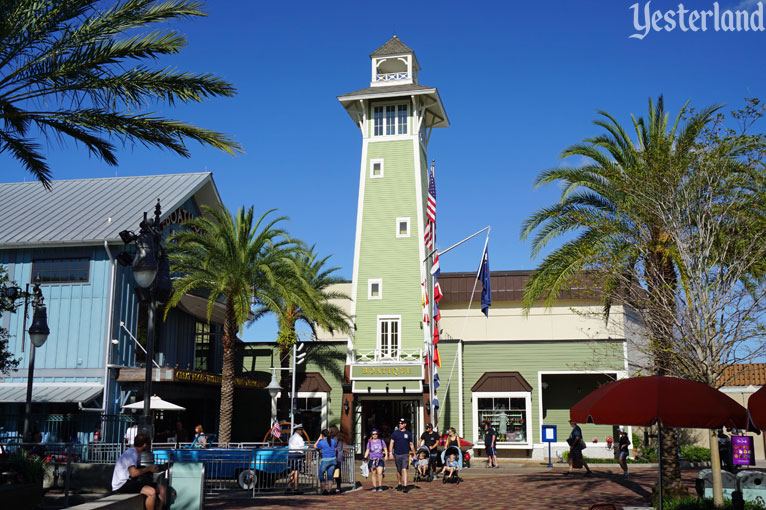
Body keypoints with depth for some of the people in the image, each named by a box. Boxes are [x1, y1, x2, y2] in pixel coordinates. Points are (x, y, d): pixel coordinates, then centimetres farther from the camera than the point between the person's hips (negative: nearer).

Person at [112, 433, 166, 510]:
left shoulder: (137, 454, 15)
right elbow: (133, 473, -28)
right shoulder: (130, 453, -17)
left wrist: (151, 469, 2)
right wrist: (148, 468, -14)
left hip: (131, 482, 10)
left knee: (161, 488, 1)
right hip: (121, 486, -10)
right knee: (151, 492, -30)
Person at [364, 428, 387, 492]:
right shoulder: (369, 442, 7)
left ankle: (380, 487, -4)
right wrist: (365, 458, -7)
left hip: (380, 460, -1)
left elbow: (385, 449, 11)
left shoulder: (381, 441, 8)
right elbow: (367, 451, 6)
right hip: (372, 460, 1)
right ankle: (374, 487, 9)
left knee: (380, 473, -13)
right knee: (373, 474, 0)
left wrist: (386, 455, -5)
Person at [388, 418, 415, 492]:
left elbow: (411, 444, 15)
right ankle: (399, 484, 29)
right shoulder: (395, 433, 3)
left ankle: (405, 486, -19)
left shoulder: (408, 433, 6)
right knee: (398, 471, 12)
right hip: (397, 454, 1)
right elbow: (391, 443, 1)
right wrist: (390, 453, -9)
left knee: (404, 470, -14)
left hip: (405, 454, -1)